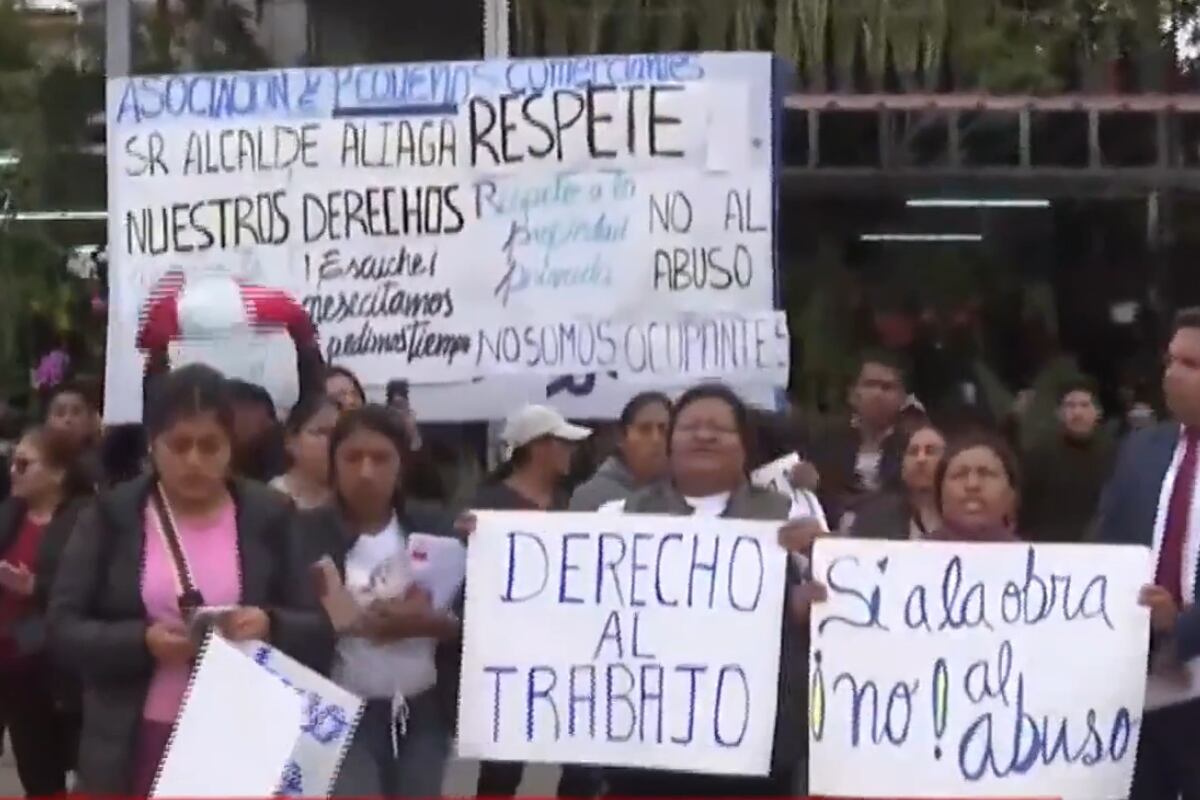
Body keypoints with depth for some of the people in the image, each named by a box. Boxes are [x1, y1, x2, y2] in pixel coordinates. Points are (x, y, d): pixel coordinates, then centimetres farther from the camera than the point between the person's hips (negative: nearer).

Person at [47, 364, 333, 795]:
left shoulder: (268, 515, 4)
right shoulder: (110, 515, 2)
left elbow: (319, 632, 4)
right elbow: (63, 628, -2)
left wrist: (270, 625, -18)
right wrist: (142, 641, -19)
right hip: (135, 749, 0)